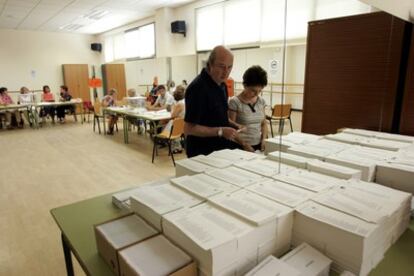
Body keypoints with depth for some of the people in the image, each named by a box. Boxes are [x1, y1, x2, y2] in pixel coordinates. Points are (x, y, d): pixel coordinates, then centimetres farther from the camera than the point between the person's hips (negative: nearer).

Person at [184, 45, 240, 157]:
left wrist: (233, 127, 2)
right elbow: (189, 128, -22)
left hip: (221, 149, 8)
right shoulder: (198, 88, -22)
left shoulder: (222, 85, 6)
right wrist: (220, 131, -26)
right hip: (202, 154, -8)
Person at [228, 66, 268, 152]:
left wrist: (263, 140, -3)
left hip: (258, 145, 5)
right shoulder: (234, 102, -12)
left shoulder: (261, 101, 3)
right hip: (241, 147, -4)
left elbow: (264, 123, 12)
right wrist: (245, 145, -20)